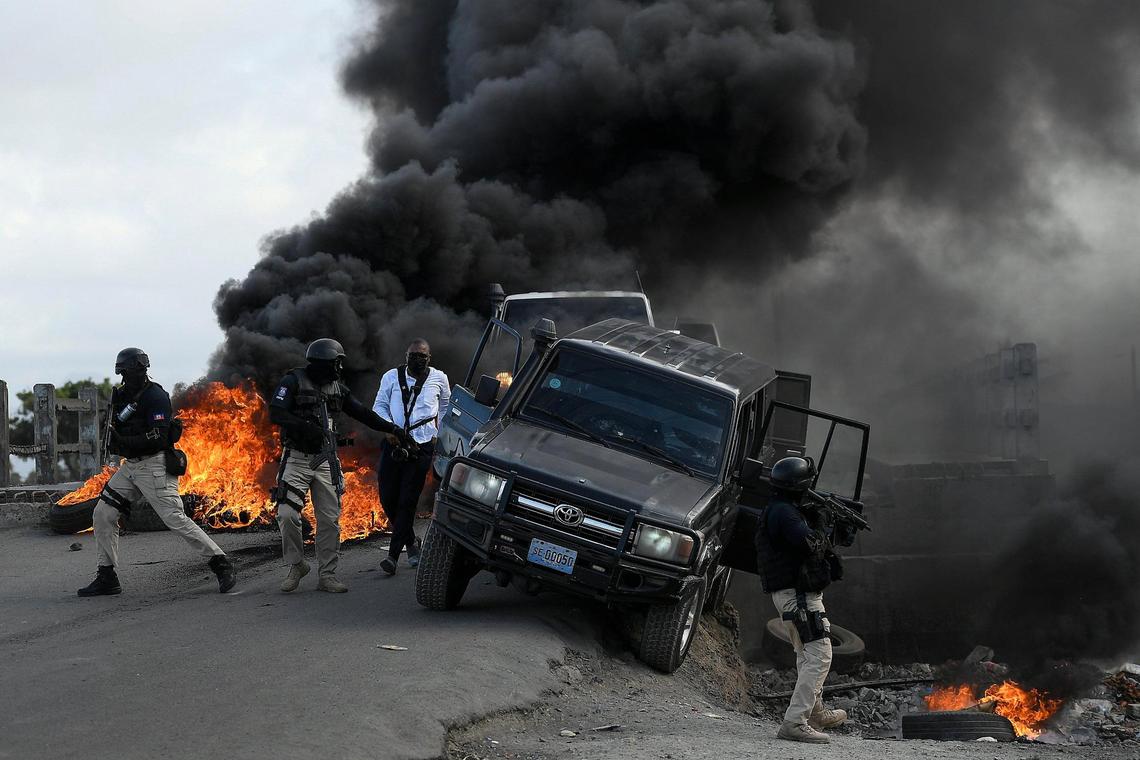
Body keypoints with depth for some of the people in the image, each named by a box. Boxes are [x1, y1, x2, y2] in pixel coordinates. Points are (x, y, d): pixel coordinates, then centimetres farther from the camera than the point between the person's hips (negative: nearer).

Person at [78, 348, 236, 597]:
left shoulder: (156, 396, -13)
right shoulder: (120, 395, 11)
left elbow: (158, 437, -22)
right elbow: (117, 430, 22)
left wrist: (125, 443, -26)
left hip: (154, 466, -8)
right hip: (130, 466, 8)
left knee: (175, 519, -12)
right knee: (102, 516, 4)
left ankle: (222, 565, -4)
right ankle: (107, 579, 12)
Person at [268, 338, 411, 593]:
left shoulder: (336, 388, 13)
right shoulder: (293, 381, -5)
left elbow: (362, 413, 21)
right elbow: (276, 414, -16)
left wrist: (392, 429, 19)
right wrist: (305, 427, -30)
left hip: (326, 462, 5)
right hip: (297, 458, -5)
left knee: (330, 520, 1)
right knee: (287, 514, -14)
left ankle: (327, 575, 8)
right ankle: (296, 565, 6)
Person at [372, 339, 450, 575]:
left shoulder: (439, 378, 6)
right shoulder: (392, 377, 6)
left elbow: (446, 407, 21)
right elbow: (379, 406, 10)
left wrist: (439, 435, 13)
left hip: (422, 446, -2)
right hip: (394, 445, 2)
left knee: (407, 501, -7)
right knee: (388, 498, 2)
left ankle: (393, 555, -6)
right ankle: (411, 542, 25)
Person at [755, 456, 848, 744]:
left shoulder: (776, 509, 15)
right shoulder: (784, 512, -18)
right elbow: (809, 543, -27)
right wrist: (824, 533, -6)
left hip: (787, 593, 11)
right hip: (799, 593, -11)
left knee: (806, 655, 23)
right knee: (819, 656, -13)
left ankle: (815, 713, 38)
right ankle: (794, 722, -19)